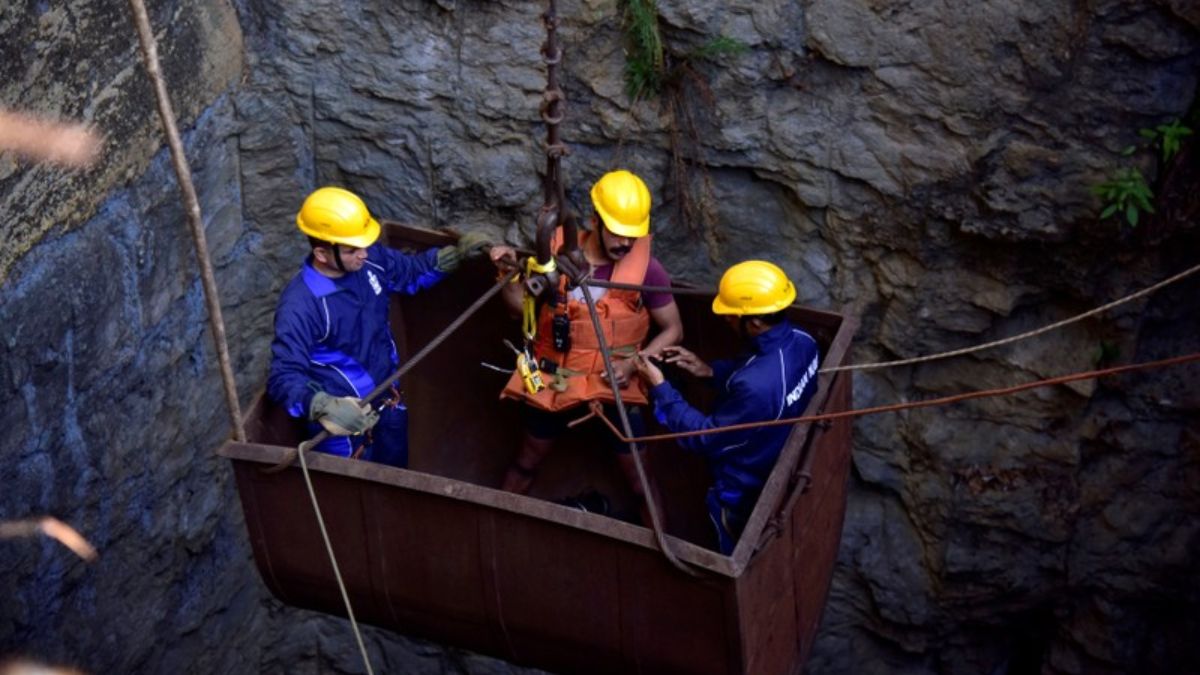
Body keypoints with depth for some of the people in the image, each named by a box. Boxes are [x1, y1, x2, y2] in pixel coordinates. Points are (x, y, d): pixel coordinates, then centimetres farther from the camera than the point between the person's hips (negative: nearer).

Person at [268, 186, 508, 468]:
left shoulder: (371, 259, -12)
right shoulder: (300, 305, -32)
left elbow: (411, 271, 10)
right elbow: (283, 378, -35)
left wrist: (456, 253, -5)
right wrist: (325, 407, -52)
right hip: (345, 420, -7)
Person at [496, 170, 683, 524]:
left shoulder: (646, 269, -16)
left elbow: (673, 329, -5)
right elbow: (523, 304, 1)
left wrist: (635, 362, -19)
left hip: (615, 387, -2)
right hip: (555, 380, 2)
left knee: (640, 480, 6)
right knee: (526, 461, 21)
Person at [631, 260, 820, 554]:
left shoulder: (757, 387, -45)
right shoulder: (801, 341, -18)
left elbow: (705, 438, -29)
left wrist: (660, 388, -23)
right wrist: (710, 370, -4)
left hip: (745, 492, -7)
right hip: (781, 470, 8)